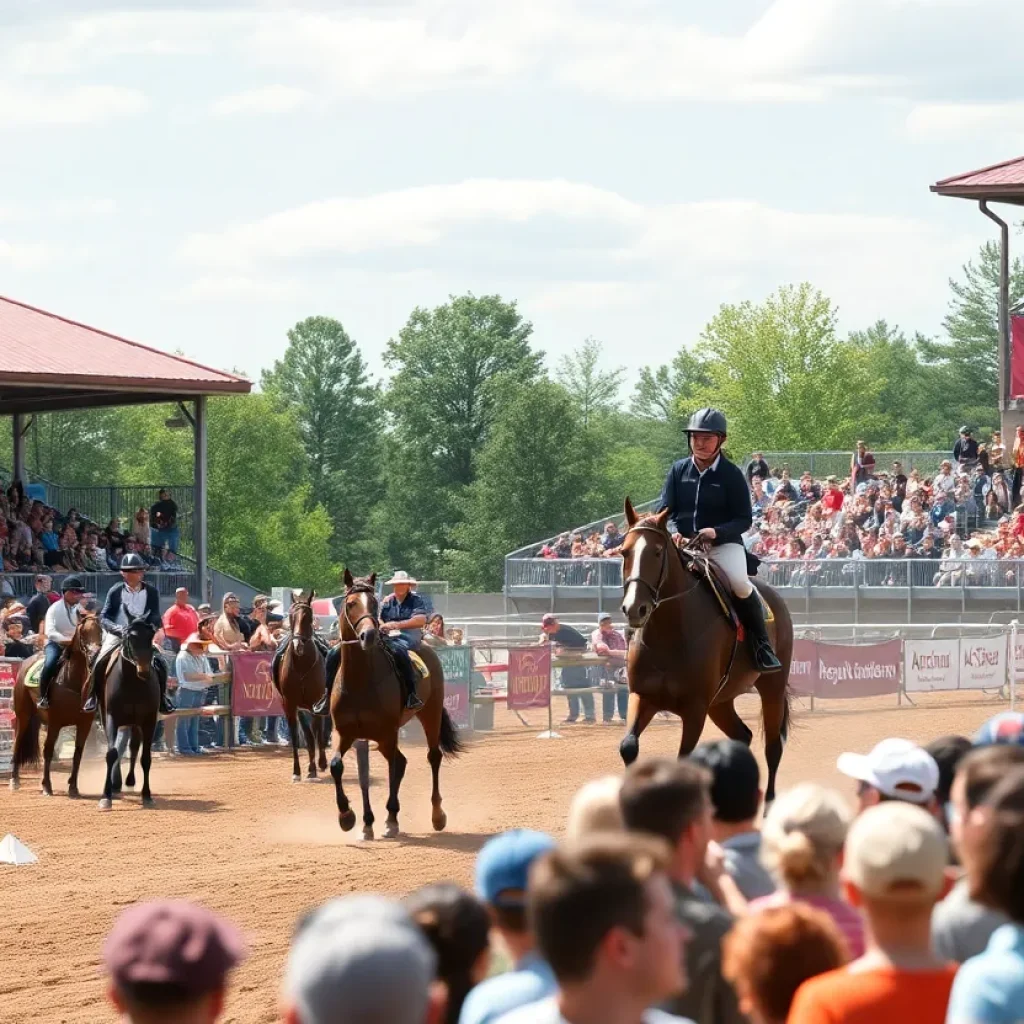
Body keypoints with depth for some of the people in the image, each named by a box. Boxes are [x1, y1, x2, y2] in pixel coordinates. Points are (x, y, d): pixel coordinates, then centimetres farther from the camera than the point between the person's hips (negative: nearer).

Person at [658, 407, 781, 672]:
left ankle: (763, 646, -14)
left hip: (724, 543, -4)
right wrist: (673, 533, -17)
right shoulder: (678, 470, 6)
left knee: (740, 584, -30)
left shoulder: (731, 474, -3)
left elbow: (744, 519, -4)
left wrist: (717, 532, -22)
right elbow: (665, 510, 5)